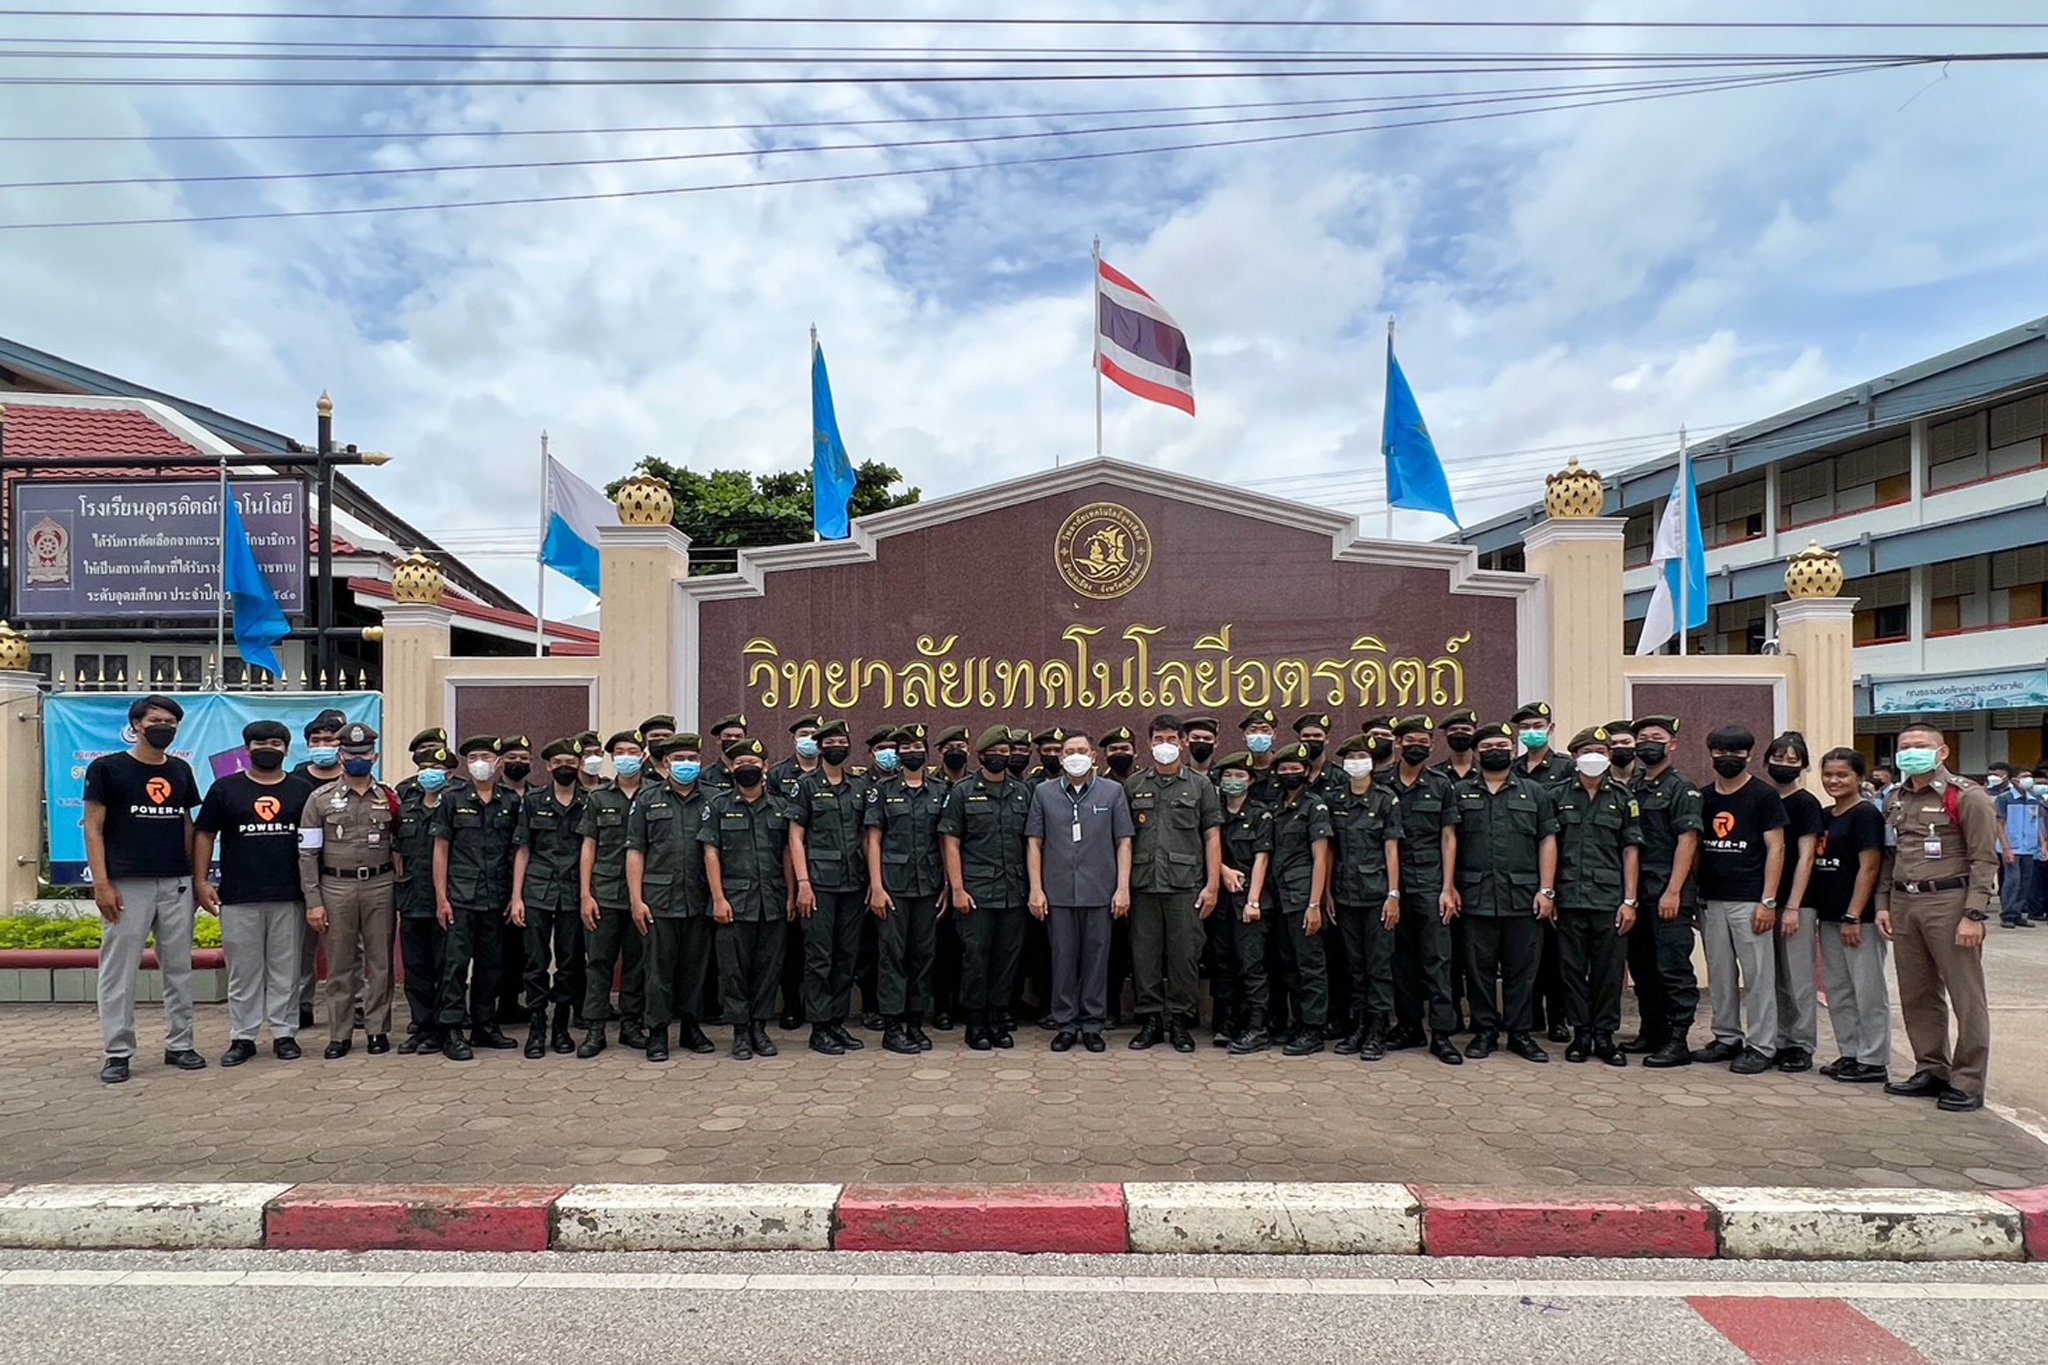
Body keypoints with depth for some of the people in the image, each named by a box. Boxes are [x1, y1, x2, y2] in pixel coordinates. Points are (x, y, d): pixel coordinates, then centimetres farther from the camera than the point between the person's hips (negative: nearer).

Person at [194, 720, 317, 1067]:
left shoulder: (302, 790, 9)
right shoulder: (225, 788, 7)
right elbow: (204, 834, 7)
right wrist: (200, 881, -2)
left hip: (289, 897, 1)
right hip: (239, 898, -1)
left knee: (286, 970, 5)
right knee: (243, 971, 4)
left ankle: (285, 1033, 13)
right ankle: (242, 1037, 14)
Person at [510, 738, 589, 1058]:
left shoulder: (589, 803, 5)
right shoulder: (532, 801, 7)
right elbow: (522, 850, 6)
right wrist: (516, 896, 0)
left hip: (573, 895, 0)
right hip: (536, 893, 0)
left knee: (570, 963, 5)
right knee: (536, 963, 0)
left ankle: (561, 1027, 16)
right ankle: (536, 1028, 8)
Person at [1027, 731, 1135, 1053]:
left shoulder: (1113, 792, 5)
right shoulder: (1044, 793, 6)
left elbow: (1124, 842, 4)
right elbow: (1034, 843, 6)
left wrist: (1123, 888, -4)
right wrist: (1036, 889, -1)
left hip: (1100, 892, 0)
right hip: (1058, 892, 1)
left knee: (1097, 958, 5)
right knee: (1063, 959, 6)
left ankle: (1092, 1024, 16)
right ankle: (1065, 1025, 16)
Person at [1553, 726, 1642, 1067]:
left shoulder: (1622, 799, 7)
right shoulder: (1560, 796, 8)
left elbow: (1631, 852, 4)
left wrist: (1629, 901, -3)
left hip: (1609, 899, -1)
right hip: (1570, 898, 1)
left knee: (1608, 971, 3)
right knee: (1573, 969, 5)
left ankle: (1604, 1035, 13)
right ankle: (1581, 1034, 14)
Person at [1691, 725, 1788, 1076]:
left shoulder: (1763, 796, -2)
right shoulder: (1704, 798, 12)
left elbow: (1775, 849, -5)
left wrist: (1768, 902, -11)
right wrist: (1695, 896, 10)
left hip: (1749, 901, -5)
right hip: (1711, 901, 5)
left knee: (1757, 975, -2)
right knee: (1719, 975, 11)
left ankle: (1760, 1046, 6)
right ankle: (1727, 1038, 22)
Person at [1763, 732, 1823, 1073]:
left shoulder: (1806, 803, -4)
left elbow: (1805, 857, -9)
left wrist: (1793, 907, -15)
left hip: (1796, 903, -5)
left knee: (1798, 978, 0)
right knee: (1774, 978, 10)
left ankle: (1802, 1046, 9)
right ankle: (1781, 1042, 19)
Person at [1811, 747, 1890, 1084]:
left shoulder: (1866, 814, -9)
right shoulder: (1825, 816, 13)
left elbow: (1869, 868, -14)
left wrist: (1853, 916, -18)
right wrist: (1815, 910, 12)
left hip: (1860, 918, -8)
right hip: (1829, 916, 8)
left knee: (1868, 990, 0)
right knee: (1837, 990, 13)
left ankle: (1874, 1062, 7)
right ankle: (1849, 1054, 23)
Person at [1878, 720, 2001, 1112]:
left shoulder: (1966, 797, -5)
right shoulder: (1894, 800, 14)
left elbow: (1985, 860, -9)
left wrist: (1974, 915, -15)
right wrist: (1883, 904, 11)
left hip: (1949, 902, -6)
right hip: (1903, 903, 7)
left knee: (1966, 996, -1)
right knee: (1917, 995, 11)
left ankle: (1968, 1083, 5)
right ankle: (1931, 1071, 23)